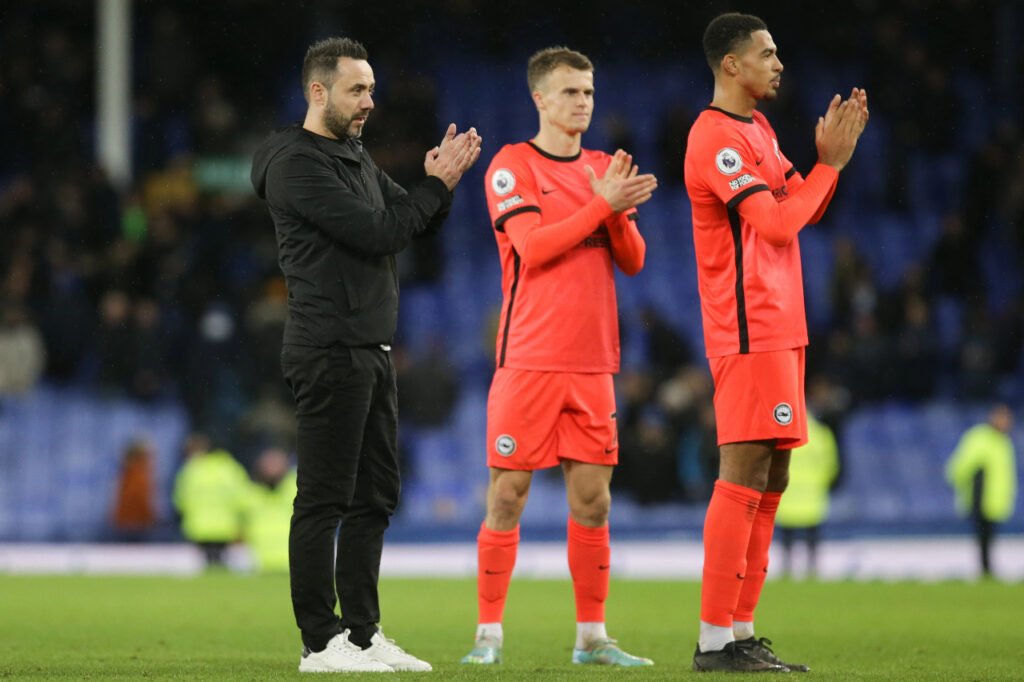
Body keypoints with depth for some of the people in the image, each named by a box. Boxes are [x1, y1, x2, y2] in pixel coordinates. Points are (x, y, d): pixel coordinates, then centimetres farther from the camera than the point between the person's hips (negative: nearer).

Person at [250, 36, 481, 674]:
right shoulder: (297, 163, -12)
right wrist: (436, 184, -11)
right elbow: (375, 233, -19)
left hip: (372, 351, 10)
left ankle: (363, 633, 17)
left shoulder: (356, 156, 18)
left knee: (375, 497, 11)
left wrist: (439, 181, -3)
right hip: (330, 352, -10)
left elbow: (411, 222, 16)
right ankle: (321, 643, -3)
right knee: (325, 501, -6)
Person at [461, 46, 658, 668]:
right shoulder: (513, 166, -2)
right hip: (529, 359, -5)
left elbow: (633, 261, 9)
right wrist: (602, 205, -16)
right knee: (509, 495, -3)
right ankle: (490, 634, 3)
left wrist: (619, 212, -10)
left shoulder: (604, 169, 14)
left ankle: (592, 636, 10)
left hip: (592, 363, 5)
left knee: (592, 500, 4)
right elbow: (533, 245, -15)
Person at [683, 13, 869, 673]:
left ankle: (740, 631, 11)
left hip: (780, 331, 10)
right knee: (746, 480, -11)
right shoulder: (717, 138, -13)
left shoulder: (757, 129, 19)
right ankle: (717, 639, -11)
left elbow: (800, 211, 20)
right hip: (749, 333, -10)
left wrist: (833, 155, 7)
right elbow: (778, 222, -18)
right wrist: (831, 160, -10)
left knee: (769, 482, 9)